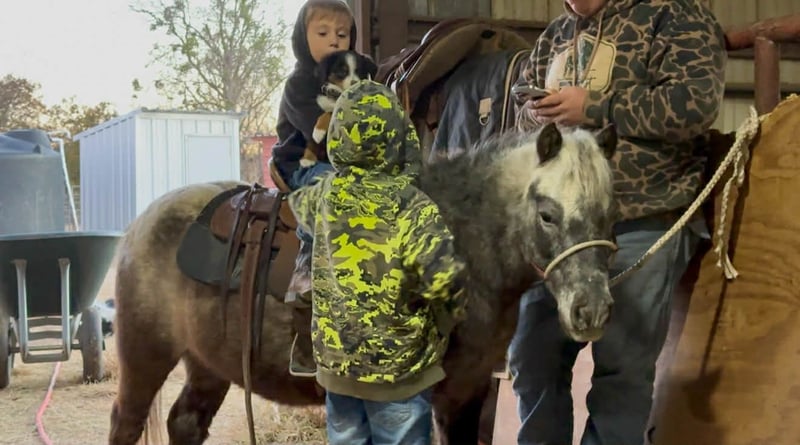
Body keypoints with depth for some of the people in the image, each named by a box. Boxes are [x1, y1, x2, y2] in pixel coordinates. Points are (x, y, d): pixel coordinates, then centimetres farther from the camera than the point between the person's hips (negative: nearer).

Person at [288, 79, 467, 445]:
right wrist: (443, 322, -10)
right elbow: (445, 278, -28)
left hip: (336, 360, 5)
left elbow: (298, 202, 22)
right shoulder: (413, 208, -18)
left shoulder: (326, 195, -2)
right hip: (398, 367, -5)